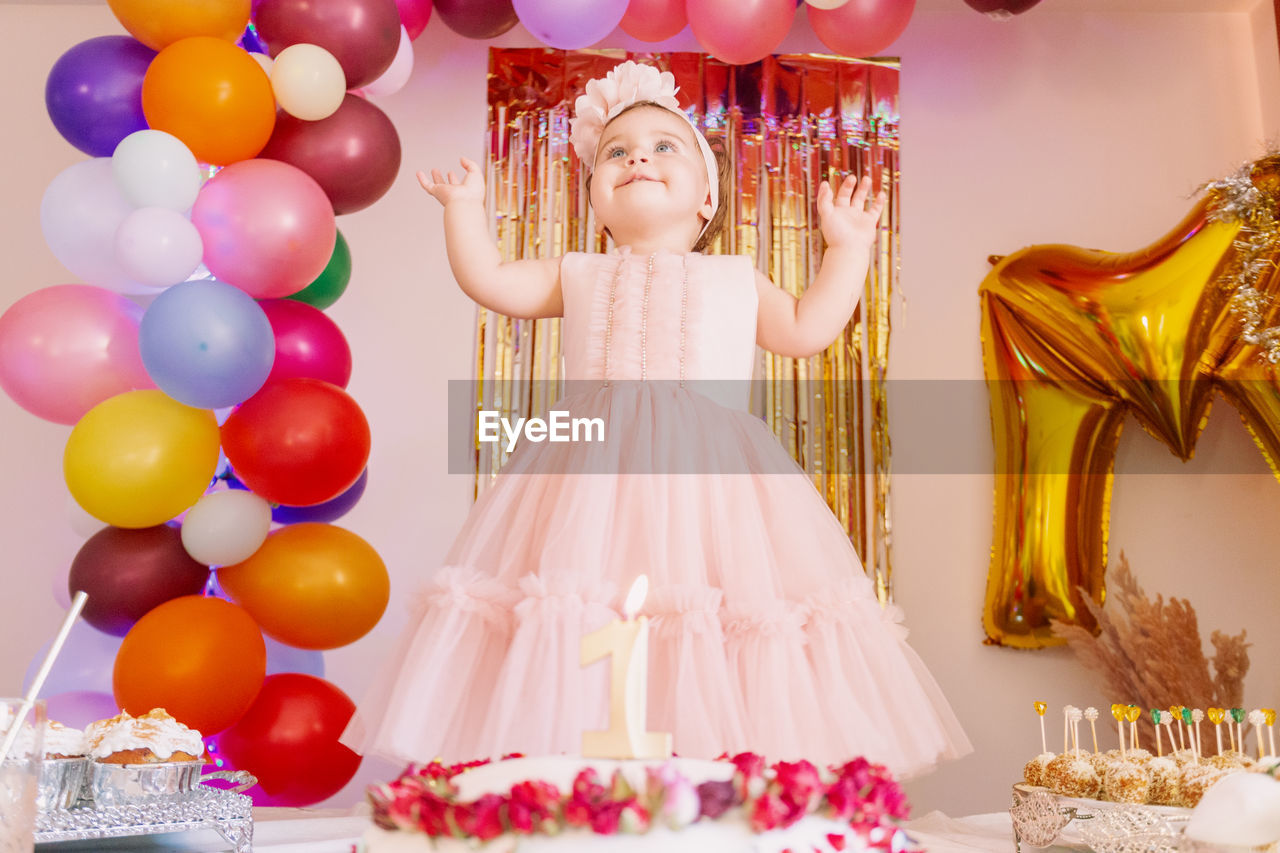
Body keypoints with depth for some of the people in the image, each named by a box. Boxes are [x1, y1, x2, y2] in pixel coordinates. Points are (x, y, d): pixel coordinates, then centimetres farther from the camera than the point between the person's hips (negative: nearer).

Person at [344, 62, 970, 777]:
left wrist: (848, 245, 22)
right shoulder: (578, 275, 22)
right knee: (579, 625, -12)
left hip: (708, 475, 0)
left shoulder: (735, 278, 24)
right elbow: (488, 280, 19)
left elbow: (807, 329, 20)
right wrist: (466, 206, 19)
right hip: (593, 473, 0)